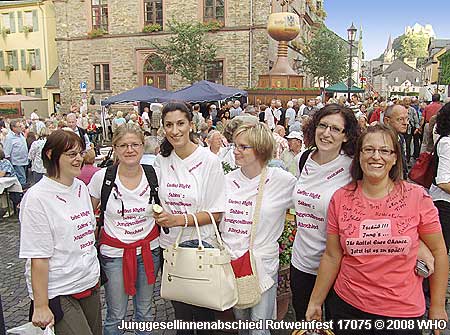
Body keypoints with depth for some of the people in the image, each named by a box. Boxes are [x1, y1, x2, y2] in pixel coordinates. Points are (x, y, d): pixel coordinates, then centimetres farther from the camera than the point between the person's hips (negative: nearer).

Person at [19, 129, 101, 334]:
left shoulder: (81, 187, 3)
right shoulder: (37, 198, -17)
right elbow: (38, 258, -17)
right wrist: (40, 306, -15)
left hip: (89, 283, 7)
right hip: (57, 292, -6)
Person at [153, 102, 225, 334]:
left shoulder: (209, 161, -12)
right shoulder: (161, 160, 2)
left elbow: (216, 213, -13)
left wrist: (179, 219, -21)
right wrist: (158, 215, -6)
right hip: (170, 245, 4)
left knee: (203, 312, 11)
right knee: (180, 311, 20)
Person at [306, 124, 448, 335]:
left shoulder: (417, 197, -9)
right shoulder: (340, 199, -7)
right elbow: (332, 257, -1)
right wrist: (315, 302, 4)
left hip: (403, 312, -1)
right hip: (347, 305, 1)